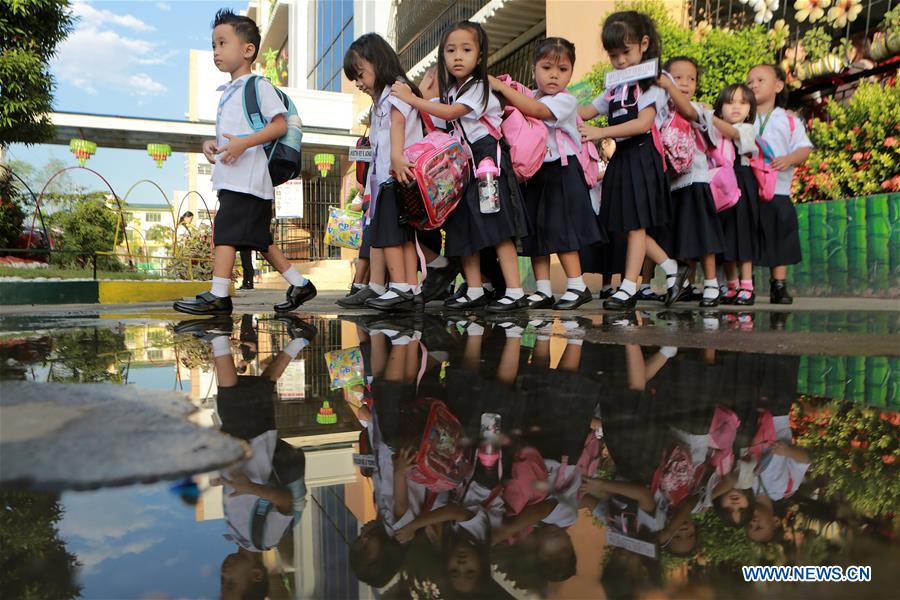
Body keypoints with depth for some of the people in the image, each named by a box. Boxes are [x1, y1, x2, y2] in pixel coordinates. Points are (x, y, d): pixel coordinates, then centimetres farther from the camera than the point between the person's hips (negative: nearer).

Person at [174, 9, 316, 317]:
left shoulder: (258, 85, -4)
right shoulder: (228, 92, 23)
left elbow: (279, 125, -14)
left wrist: (243, 143, -23)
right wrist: (211, 143, 8)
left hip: (247, 178, -10)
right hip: (231, 178, 10)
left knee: (225, 230, -12)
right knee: (260, 239, 10)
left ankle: (218, 296, -9)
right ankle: (299, 285, 17)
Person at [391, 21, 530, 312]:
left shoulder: (478, 88, -9)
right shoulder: (451, 90, 16)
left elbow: (451, 113, -19)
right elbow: (448, 124, 12)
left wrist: (412, 99, -15)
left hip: (487, 160, -8)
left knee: (497, 229, -12)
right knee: (465, 230, 6)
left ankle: (515, 291, -10)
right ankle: (474, 291, 13)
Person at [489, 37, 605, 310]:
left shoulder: (566, 100, -8)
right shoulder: (529, 98, 12)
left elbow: (536, 110, -25)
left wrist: (502, 87, -22)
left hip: (562, 173, -6)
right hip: (535, 174, 6)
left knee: (561, 230, -6)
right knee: (536, 232, 6)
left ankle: (577, 286, 4)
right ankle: (543, 290, 11)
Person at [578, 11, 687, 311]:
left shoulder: (651, 83, -7)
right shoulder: (615, 87, 17)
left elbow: (643, 123, -20)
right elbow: (588, 111, 16)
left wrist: (601, 132, -25)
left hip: (641, 156, -8)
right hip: (621, 157, 8)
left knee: (635, 224, -4)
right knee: (627, 224, 8)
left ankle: (629, 288, 1)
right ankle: (672, 270, 20)